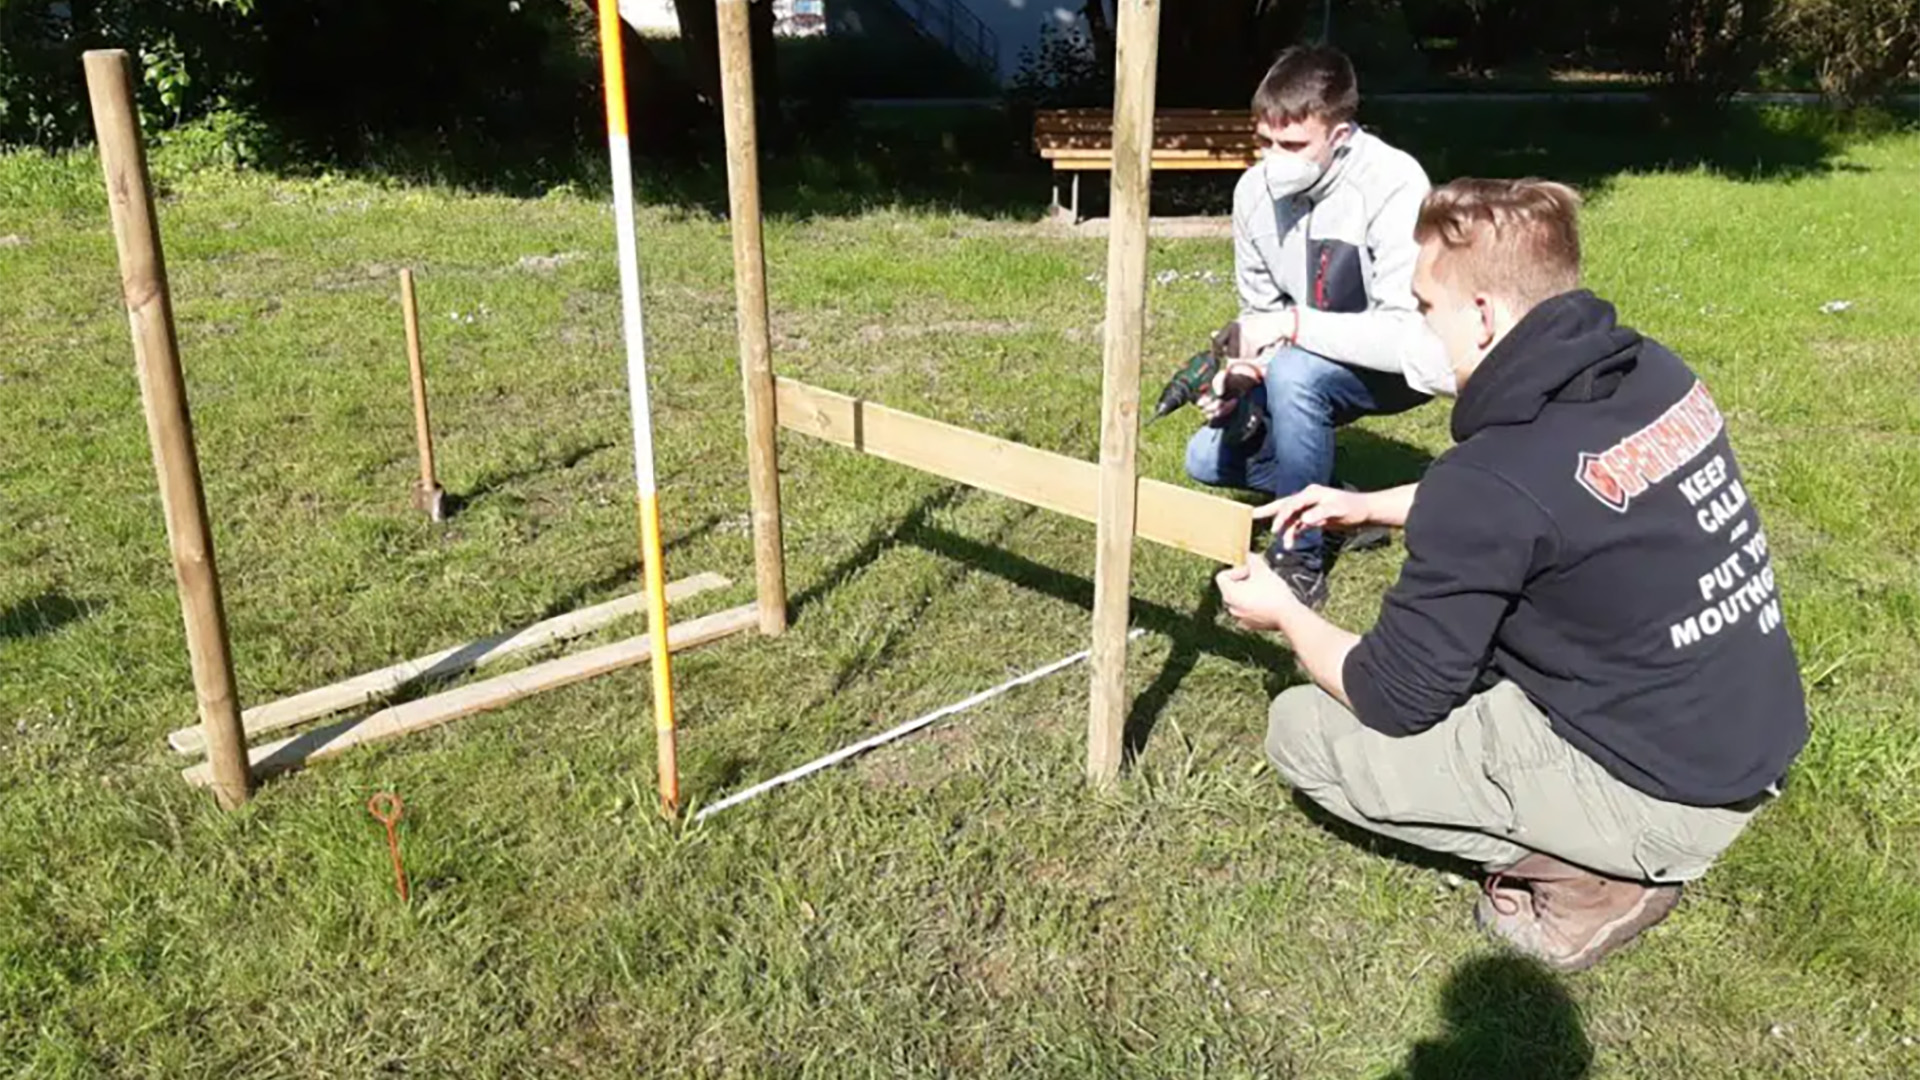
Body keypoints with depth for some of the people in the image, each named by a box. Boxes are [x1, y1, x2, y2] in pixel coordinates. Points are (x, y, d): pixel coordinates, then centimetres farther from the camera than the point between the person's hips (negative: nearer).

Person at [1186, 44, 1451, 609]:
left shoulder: (1393, 185, -29)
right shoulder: (1254, 189, -10)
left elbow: (1413, 334, -34)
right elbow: (1261, 312, 1)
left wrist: (1294, 324, -37)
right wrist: (1240, 375, -18)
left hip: (1407, 365, -7)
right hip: (1309, 365, 7)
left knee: (1293, 372, -35)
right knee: (1207, 459, 0)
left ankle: (1299, 559, -19)